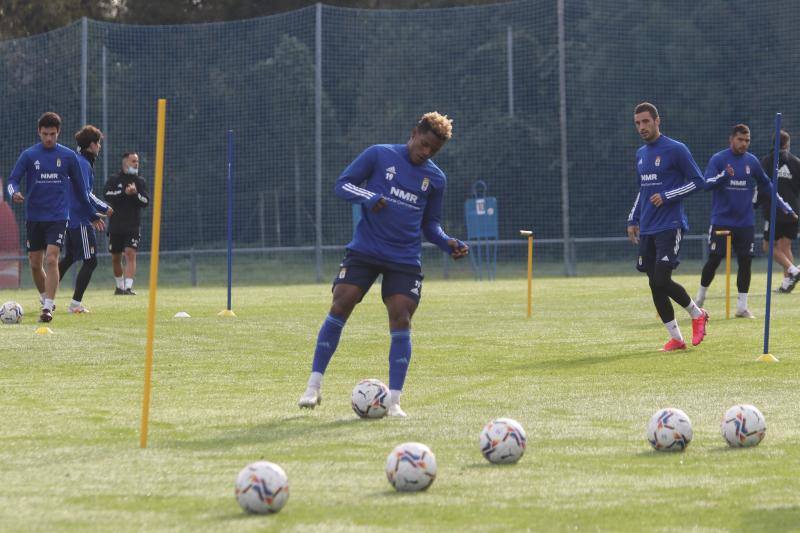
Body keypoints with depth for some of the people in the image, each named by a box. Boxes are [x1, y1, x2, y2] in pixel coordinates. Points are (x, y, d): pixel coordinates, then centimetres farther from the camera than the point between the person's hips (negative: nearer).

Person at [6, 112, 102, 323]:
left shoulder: (68, 156, 2)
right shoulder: (29, 155, 1)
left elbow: (79, 188, 12)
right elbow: (13, 179, -4)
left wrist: (92, 215, 16)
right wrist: (14, 192, -28)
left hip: (58, 217, -2)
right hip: (34, 218, 2)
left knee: (51, 260, -16)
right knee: (35, 264, 7)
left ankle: (48, 308, -16)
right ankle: (45, 299, 30)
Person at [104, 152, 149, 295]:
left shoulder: (140, 182, 8)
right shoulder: (114, 181, 4)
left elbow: (146, 202, -2)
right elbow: (108, 195, -14)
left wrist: (135, 193, -19)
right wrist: (125, 192, -24)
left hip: (133, 226, -1)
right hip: (116, 226, 1)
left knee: (130, 254, -16)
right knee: (116, 258, 10)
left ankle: (128, 287, -21)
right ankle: (119, 286, 29)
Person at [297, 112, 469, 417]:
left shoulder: (435, 178, 9)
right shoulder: (379, 155, 0)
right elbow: (342, 185, 0)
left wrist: (448, 243, -1)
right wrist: (369, 197, -20)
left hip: (405, 260, 2)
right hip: (364, 251, -2)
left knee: (401, 321, -9)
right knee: (339, 308, -12)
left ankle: (394, 401, -2)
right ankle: (314, 387, -3)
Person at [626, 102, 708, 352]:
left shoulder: (676, 150, -7)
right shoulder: (640, 154, 16)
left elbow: (697, 181, -7)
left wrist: (667, 196, -15)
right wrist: (632, 220, 20)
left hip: (669, 226, -7)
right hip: (646, 229, 7)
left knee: (662, 280, -15)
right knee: (655, 285, 2)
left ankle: (697, 314, 10)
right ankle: (675, 338, 9)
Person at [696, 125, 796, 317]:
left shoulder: (752, 161, 7)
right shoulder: (718, 159, -4)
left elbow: (766, 184, 17)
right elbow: (707, 184, -14)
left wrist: (785, 207, 15)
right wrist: (724, 175, -33)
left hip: (745, 223, 3)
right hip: (721, 220, -3)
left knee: (745, 262, 1)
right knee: (714, 260, -3)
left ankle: (742, 306, 8)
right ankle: (700, 297, 16)